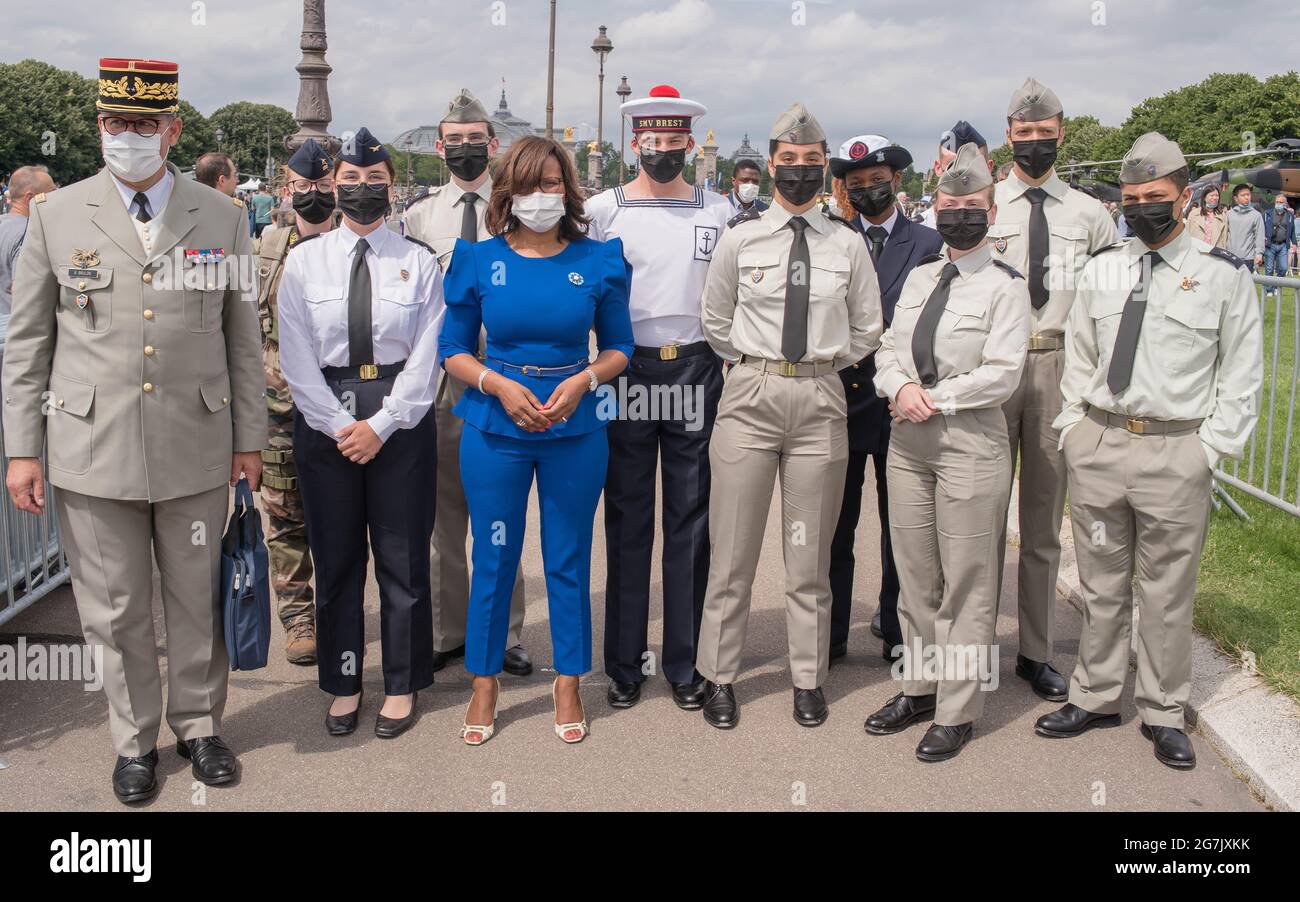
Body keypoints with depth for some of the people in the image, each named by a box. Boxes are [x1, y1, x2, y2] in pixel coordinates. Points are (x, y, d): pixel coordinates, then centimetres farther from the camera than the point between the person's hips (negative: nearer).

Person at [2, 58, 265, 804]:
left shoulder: (222, 217, 4)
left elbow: (243, 335, 7)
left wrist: (250, 439, 5)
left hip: (197, 449, 1)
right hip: (93, 448, 0)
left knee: (199, 602, 12)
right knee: (116, 610, 9)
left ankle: (199, 724, 31)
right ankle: (136, 741, 27)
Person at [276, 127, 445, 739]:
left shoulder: (418, 262, 2)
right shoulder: (304, 260, 4)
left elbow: (425, 358, -3)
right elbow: (297, 360, -1)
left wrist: (381, 424, -12)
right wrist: (340, 427, -10)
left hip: (400, 418, -1)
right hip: (324, 416, 1)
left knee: (403, 556, 5)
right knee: (335, 556, 9)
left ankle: (402, 685, 20)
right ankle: (342, 684, 24)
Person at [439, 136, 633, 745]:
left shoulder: (599, 260, 2)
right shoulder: (478, 260, 1)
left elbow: (619, 347, 8)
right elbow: (454, 350, 5)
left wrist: (584, 380, -11)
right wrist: (501, 386, -12)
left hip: (576, 426, 0)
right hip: (495, 426, 0)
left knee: (569, 559, 9)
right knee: (493, 558, 7)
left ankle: (568, 684, 24)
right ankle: (484, 683, 24)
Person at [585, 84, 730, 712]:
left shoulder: (719, 211, 9)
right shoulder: (603, 208, 4)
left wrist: (731, 369, 6)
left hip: (696, 371, 1)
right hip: (627, 371, -1)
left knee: (691, 522, 5)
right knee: (627, 522, 4)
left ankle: (684, 665, 15)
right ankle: (624, 665, 15)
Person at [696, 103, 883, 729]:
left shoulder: (848, 245, 7)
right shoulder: (740, 239, 4)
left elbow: (867, 329, 16)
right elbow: (715, 321, 13)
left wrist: (827, 363, 10)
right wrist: (751, 365, 10)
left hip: (821, 399, 1)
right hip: (750, 395, -1)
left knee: (810, 553, 9)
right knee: (733, 547, 3)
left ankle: (809, 680, 21)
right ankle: (719, 678, 17)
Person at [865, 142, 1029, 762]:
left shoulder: (1004, 286, -6)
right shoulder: (919, 277, 13)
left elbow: (1001, 374, -14)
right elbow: (888, 350, 11)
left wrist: (932, 399, -13)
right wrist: (900, 388, -10)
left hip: (969, 440, -6)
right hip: (907, 437, 6)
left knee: (966, 584, 2)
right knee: (915, 576, 14)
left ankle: (956, 711, 12)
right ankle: (919, 687, 28)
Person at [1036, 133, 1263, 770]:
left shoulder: (1223, 275, 0)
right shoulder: (1099, 272, 10)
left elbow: (1242, 374, 1)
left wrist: (1210, 448, -6)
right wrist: (1074, 430, 6)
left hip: (1176, 452, -3)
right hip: (1097, 446, 3)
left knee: (1167, 591, 6)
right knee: (1100, 582, 13)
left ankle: (1163, 713, 22)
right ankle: (1096, 696, 28)